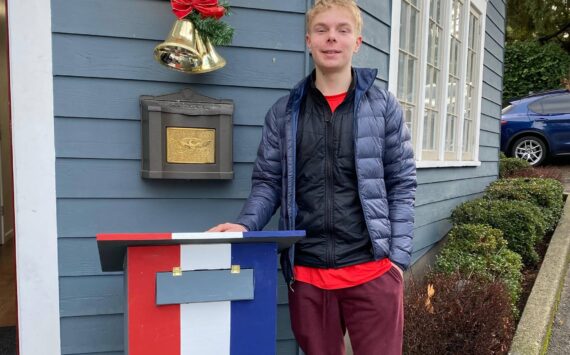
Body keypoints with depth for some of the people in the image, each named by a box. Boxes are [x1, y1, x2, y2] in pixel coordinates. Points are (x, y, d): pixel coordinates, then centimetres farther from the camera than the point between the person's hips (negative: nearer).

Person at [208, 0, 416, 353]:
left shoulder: (383, 106, 2)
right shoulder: (283, 112, 5)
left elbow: (402, 185, 2)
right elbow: (267, 183, 6)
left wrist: (398, 258, -3)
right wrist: (245, 225, -12)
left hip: (373, 271, -1)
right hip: (306, 274, 2)